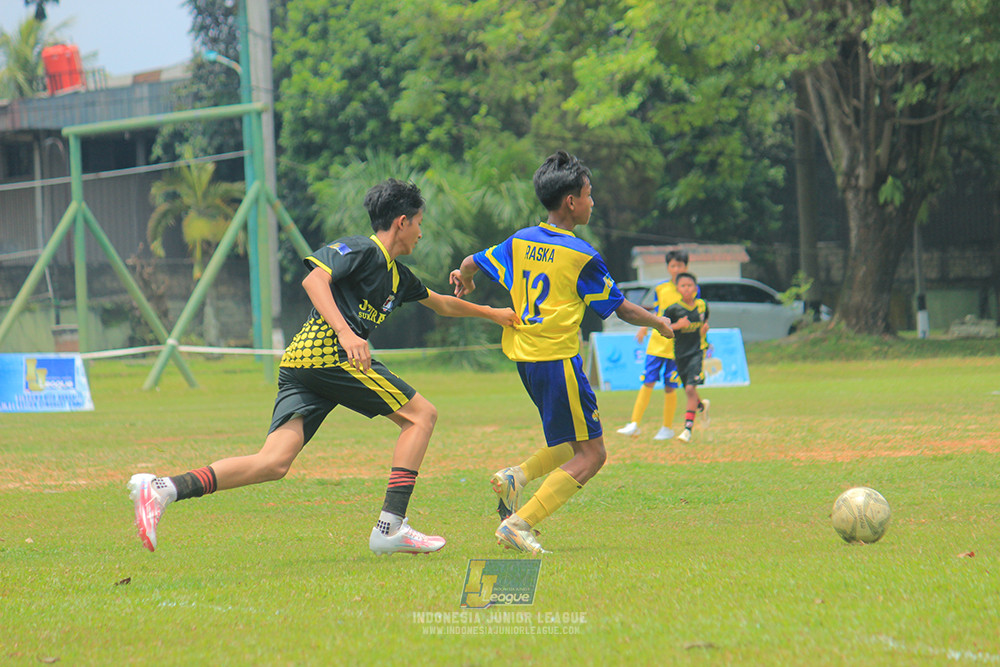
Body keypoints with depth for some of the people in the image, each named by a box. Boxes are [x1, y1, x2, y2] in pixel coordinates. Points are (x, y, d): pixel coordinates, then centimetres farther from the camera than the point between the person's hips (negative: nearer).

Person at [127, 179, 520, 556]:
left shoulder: (398, 276, 30)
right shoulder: (361, 250, 1)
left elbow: (441, 304, 47)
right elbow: (314, 279, -14)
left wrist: (491, 313, 57)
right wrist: (345, 332, -27)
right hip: (329, 353, -9)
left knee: (274, 462, -9)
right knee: (421, 414, 0)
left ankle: (164, 489, -23)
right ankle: (390, 527, -10)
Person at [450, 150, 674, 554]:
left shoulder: (520, 241, 7)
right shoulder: (581, 256, -9)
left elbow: (471, 264, 17)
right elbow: (622, 308, -1)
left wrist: (464, 279, 41)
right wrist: (659, 323, 18)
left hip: (523, 355, 8)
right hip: (556, 357, -8)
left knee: (578, 443, 21)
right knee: (590, 455, -4)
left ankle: (516, 476, 0)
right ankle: (518, 524, -16)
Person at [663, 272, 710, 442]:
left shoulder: (702, 305, 2)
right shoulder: (673, 309, -8)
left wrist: (705, 328, 1)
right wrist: (677, 325, -21)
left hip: (697, 350, -1)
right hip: (680, 353, 1)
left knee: (691, 389, -16)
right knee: (688, 390, 14)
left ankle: (688, 428, -14)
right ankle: (701, 405, 50)